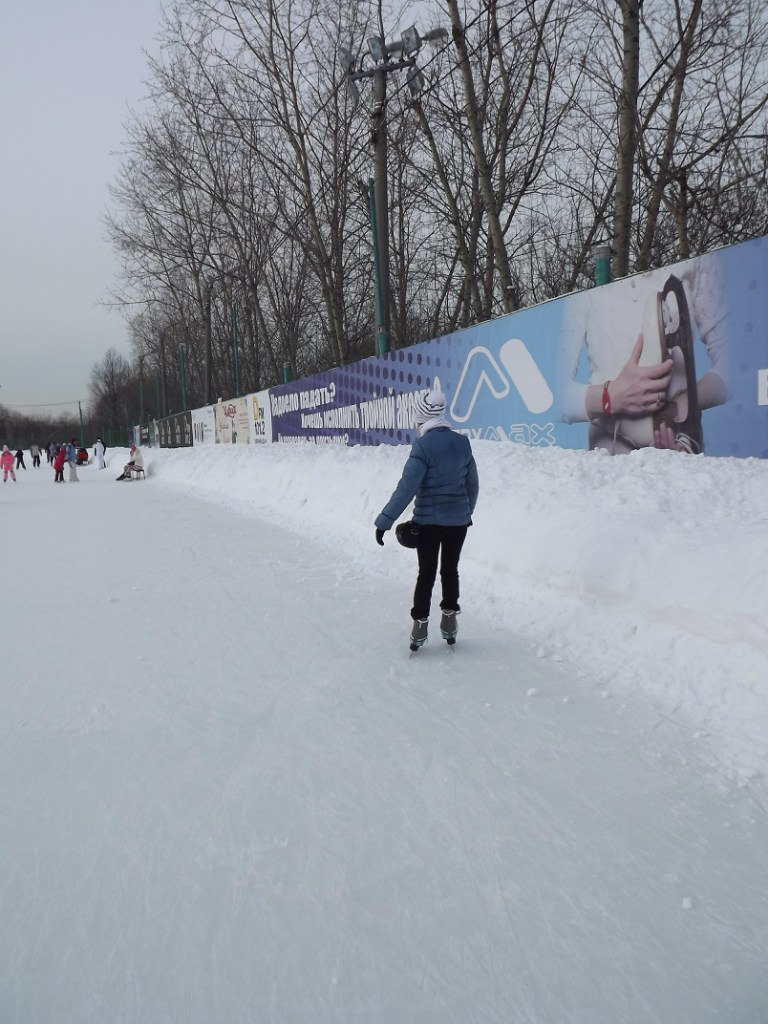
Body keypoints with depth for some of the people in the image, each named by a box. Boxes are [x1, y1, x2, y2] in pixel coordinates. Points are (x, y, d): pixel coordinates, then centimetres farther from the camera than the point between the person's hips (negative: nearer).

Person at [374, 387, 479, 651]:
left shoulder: (423, 445, -18)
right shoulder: (462, 442, 0)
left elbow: (406, 487, -20)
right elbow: (472, 484, 10)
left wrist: (385, 520, -15)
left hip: (428, 522, -4)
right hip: (458, 520, 4)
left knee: (426, 573, 9)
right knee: (450, 570, 17)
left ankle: (420, 626, 14)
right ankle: (449, 624, 24)